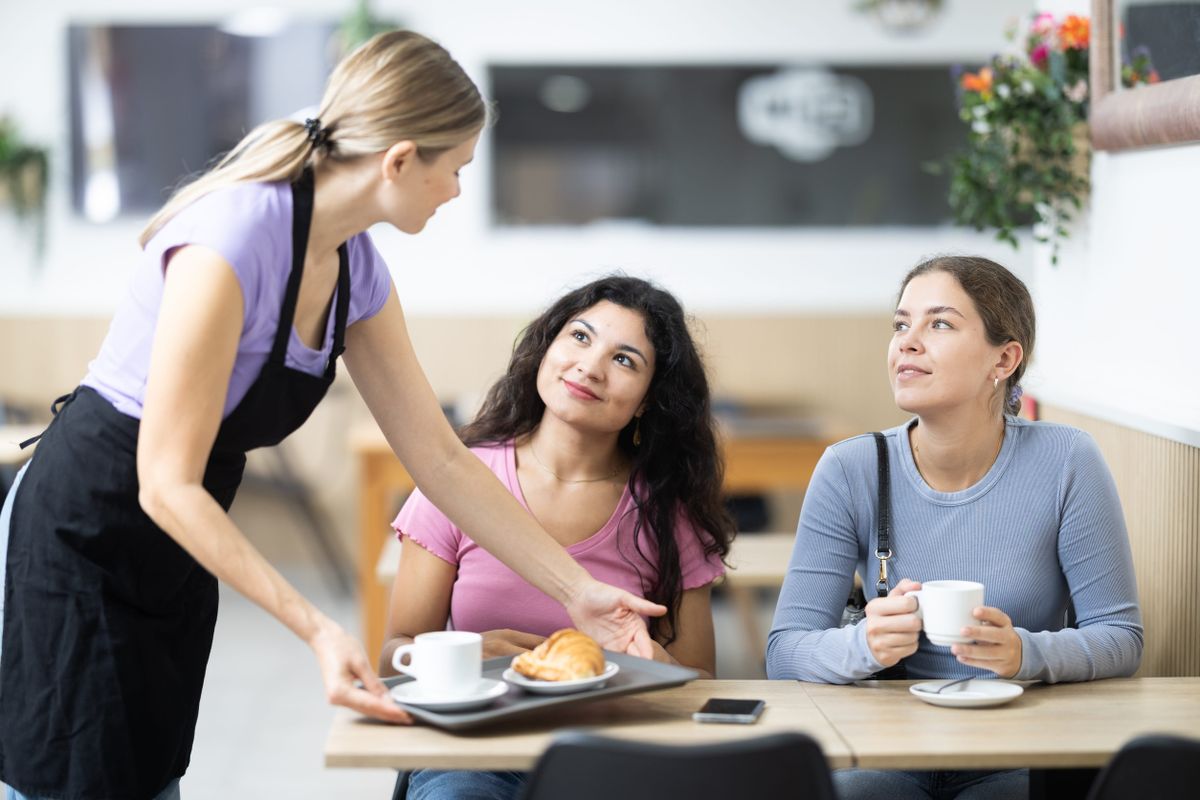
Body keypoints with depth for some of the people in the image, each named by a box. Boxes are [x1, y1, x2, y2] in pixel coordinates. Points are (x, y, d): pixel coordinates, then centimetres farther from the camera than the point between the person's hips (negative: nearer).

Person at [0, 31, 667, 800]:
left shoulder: (357, 270, -1)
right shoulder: (234, 240, -27)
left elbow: (443, 461, 4)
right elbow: (167, 484, -26)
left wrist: (580, 591, 1)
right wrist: (317, 630, -30)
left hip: (173, 560, 8)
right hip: (77, 545, -8)